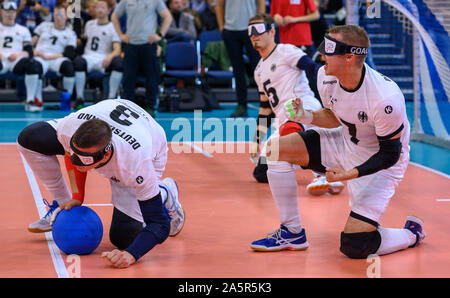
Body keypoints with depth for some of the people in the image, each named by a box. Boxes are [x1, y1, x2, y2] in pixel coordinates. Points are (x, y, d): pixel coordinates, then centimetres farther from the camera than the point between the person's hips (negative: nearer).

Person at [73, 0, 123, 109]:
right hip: (89, 56, 2)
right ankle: (79, 98, -22)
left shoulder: (112, 27, 4)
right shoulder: (89, 24, 20)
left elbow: (117, 50, -9)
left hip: (105, 58, -2)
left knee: (118, 62, -35)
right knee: (78, 61, -34)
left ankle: (111, 98, -25)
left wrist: (110, 56, -30)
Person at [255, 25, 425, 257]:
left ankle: (411, 233, 17)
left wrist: (350, 174, -32)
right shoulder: (325, 76, -13)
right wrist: (307, 116, -15)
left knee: (354, 247, -15)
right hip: (345, 144, 7)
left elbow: (390, 153, -22)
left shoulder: (385, 99, -33)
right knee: (275, 148, -12)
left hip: (379, 163, -7)